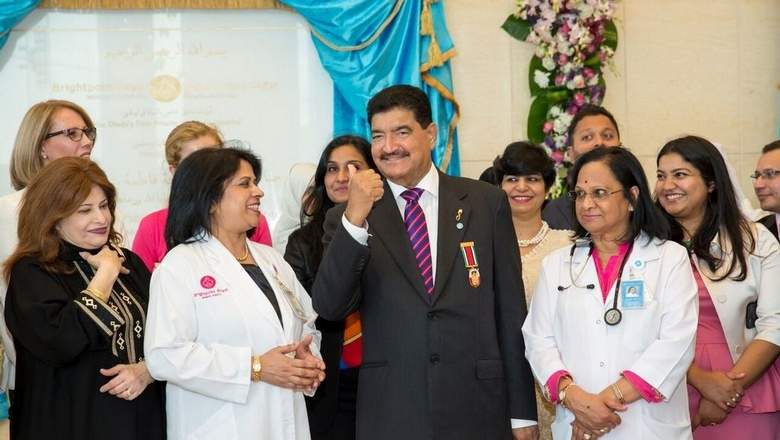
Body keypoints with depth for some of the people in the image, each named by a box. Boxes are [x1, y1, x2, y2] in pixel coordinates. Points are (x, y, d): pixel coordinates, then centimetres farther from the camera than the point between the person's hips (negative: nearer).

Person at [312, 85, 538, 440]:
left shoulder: (486, 203, 4)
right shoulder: (348, 216, 3)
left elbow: (510, 311, 4)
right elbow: (329, 308, -9)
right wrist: (354, 219, -19)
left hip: (477, 411, 1)